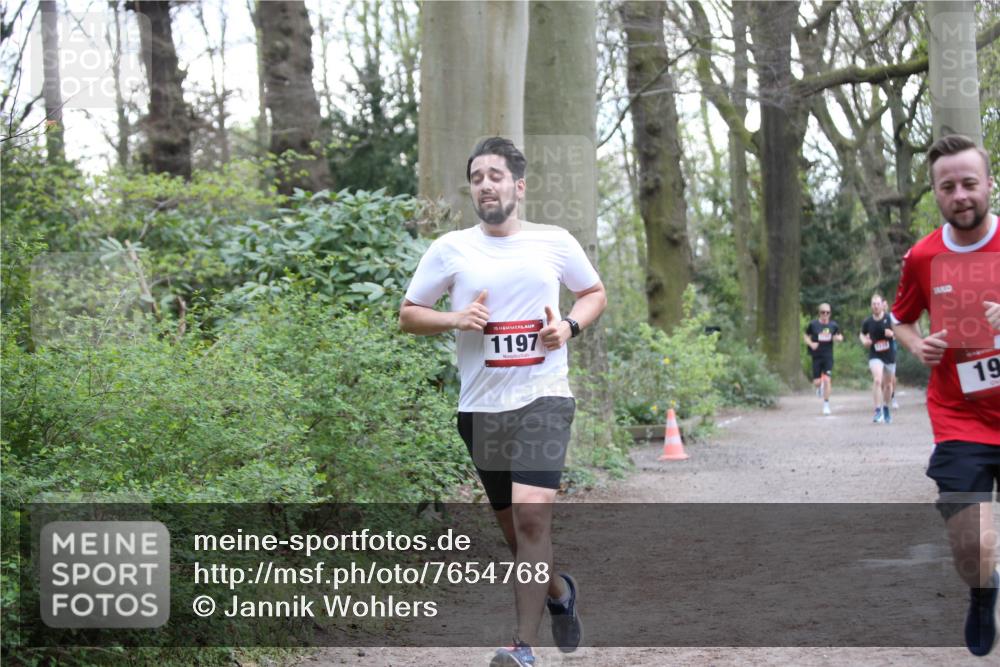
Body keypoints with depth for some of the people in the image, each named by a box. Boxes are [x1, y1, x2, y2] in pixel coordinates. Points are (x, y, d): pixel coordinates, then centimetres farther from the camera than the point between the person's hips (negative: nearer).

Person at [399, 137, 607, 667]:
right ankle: (560, 593, 42)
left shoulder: (555, 241, 4)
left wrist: (570, 326, -3)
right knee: (515, 530, 12)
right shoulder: (450, 248, 4)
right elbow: (407, 315, 9)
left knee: (531, 515, -21)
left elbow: (595, 294, 18)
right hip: (480, 405, 2)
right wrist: (455, 319, -10)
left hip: (543, 397, -2)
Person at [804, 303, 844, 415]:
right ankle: (819, 387, 38)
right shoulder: (813, 324, -2)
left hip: (828, 356, 0)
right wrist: (811, 343, -10)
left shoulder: (833, 325, 3)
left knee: (826, 380, -10)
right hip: (816, 356, 0)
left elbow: (840, 337, 17)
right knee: (816, 382, -2)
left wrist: (838, 338, -7)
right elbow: (805, 336, 9)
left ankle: (826, 405, 1)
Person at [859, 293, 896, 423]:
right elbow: (862, 334, 14)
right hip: (875, 356, -1)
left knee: (888, 384, 14)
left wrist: (892, 333, -22)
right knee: (877, 380, -22)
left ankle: (886, 409, 37)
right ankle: (878, 411, -21)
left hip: (889, 355, 1)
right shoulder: (867, 322, -4)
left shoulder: (890, 319, -8)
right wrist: (864, 341, -8)